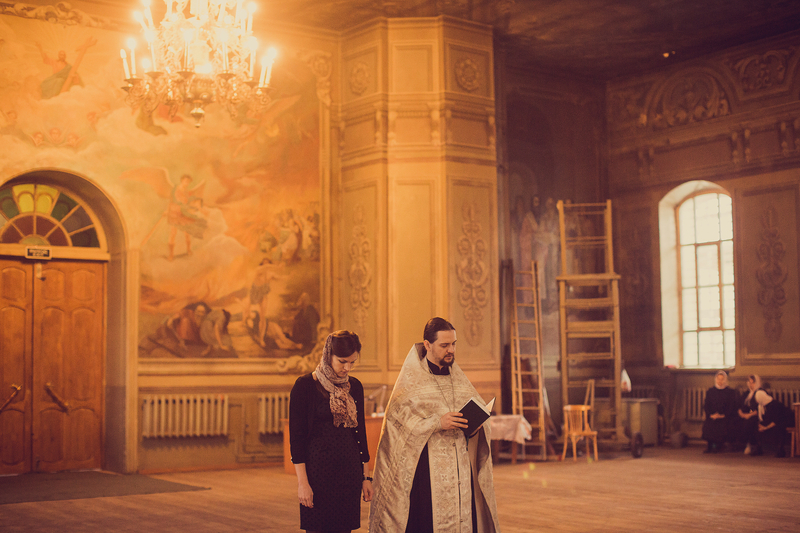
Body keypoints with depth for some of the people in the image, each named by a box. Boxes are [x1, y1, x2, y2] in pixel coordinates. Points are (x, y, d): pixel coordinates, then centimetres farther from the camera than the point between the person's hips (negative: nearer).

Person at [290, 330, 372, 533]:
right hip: (318, 470, -5)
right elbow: (296, 436, -8)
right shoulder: (305, 386, -7)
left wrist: (366, 476, 13)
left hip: (349, 472, 5)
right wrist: (302, 482, -12)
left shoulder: (354, 386, 8)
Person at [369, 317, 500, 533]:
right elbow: (397, 417, -10)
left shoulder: (458, 377, 15)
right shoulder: (411, 378, -2)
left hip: (461, 465, 5)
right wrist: (436, 422, -20)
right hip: (427, 469, -5)